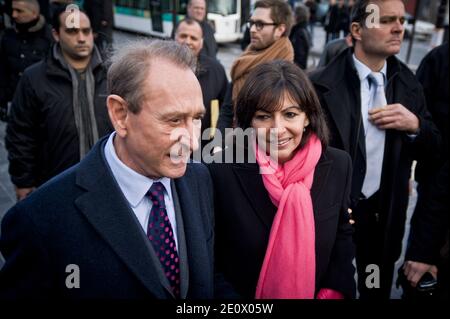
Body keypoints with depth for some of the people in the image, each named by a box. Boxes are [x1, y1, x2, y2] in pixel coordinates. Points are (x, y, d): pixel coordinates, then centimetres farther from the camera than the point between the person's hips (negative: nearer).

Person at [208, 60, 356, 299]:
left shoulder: (338, 166, -13)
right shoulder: (221, 172, -22)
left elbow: (342, 237, -1)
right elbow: (211, 257, -14)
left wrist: (332, 293, -11)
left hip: (317, 293, 3)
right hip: (239, 293, -2)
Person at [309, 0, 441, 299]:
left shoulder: (409, 84, 1)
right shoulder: (322, 85, -15)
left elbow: (433, 144, 7)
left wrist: (415, 125, -14)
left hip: (385, 211, 4)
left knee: (378, 290, 21)